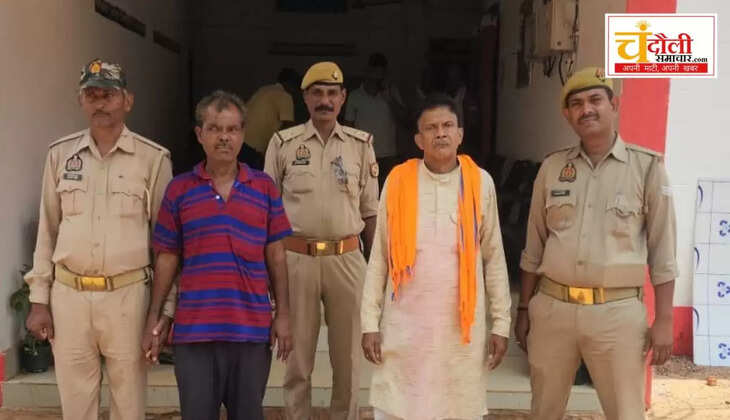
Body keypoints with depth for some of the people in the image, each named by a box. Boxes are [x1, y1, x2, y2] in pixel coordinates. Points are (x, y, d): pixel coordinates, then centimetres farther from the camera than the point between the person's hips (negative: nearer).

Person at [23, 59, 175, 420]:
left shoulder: (153, 158, -2)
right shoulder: (60, 154, 7)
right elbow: (47, 231, 10)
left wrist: (166, 306, -2)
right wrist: (39, 299, 6)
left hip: (128, 295, -2)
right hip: (68, 295, 3)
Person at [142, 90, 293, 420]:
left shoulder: (265, 188, 4)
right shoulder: (179, 189, 3)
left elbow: (275, 256, 5)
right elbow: (167, 259, 5)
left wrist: (283, 314, 1)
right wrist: (154, 319, 3)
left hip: (252, 329, 1)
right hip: (194, 328, 0)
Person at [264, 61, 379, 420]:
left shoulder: (361, 144, 5)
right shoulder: (283, 143, 2)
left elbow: (371, 212, 8)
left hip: (347, 259, 1)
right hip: (296, 258, -1)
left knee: (348, 353, 11)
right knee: (297, 352, 10)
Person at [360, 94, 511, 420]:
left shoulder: (481, 183, 0)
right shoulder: (398, 181, -2)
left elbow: (494, 258, 5)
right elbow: (379, 257, 3)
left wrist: (500, 323, 4)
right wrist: (370, 322, 0)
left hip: (462, 325, 0)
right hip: (405, 324, 0)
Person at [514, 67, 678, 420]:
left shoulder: (647, 166, -3)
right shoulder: (552, 167, 6)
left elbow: (662, 250, -2)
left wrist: (664, 319, -5)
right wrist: (524, 308, 12)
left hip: (617, 312, -3)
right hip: (552, 307, 3)